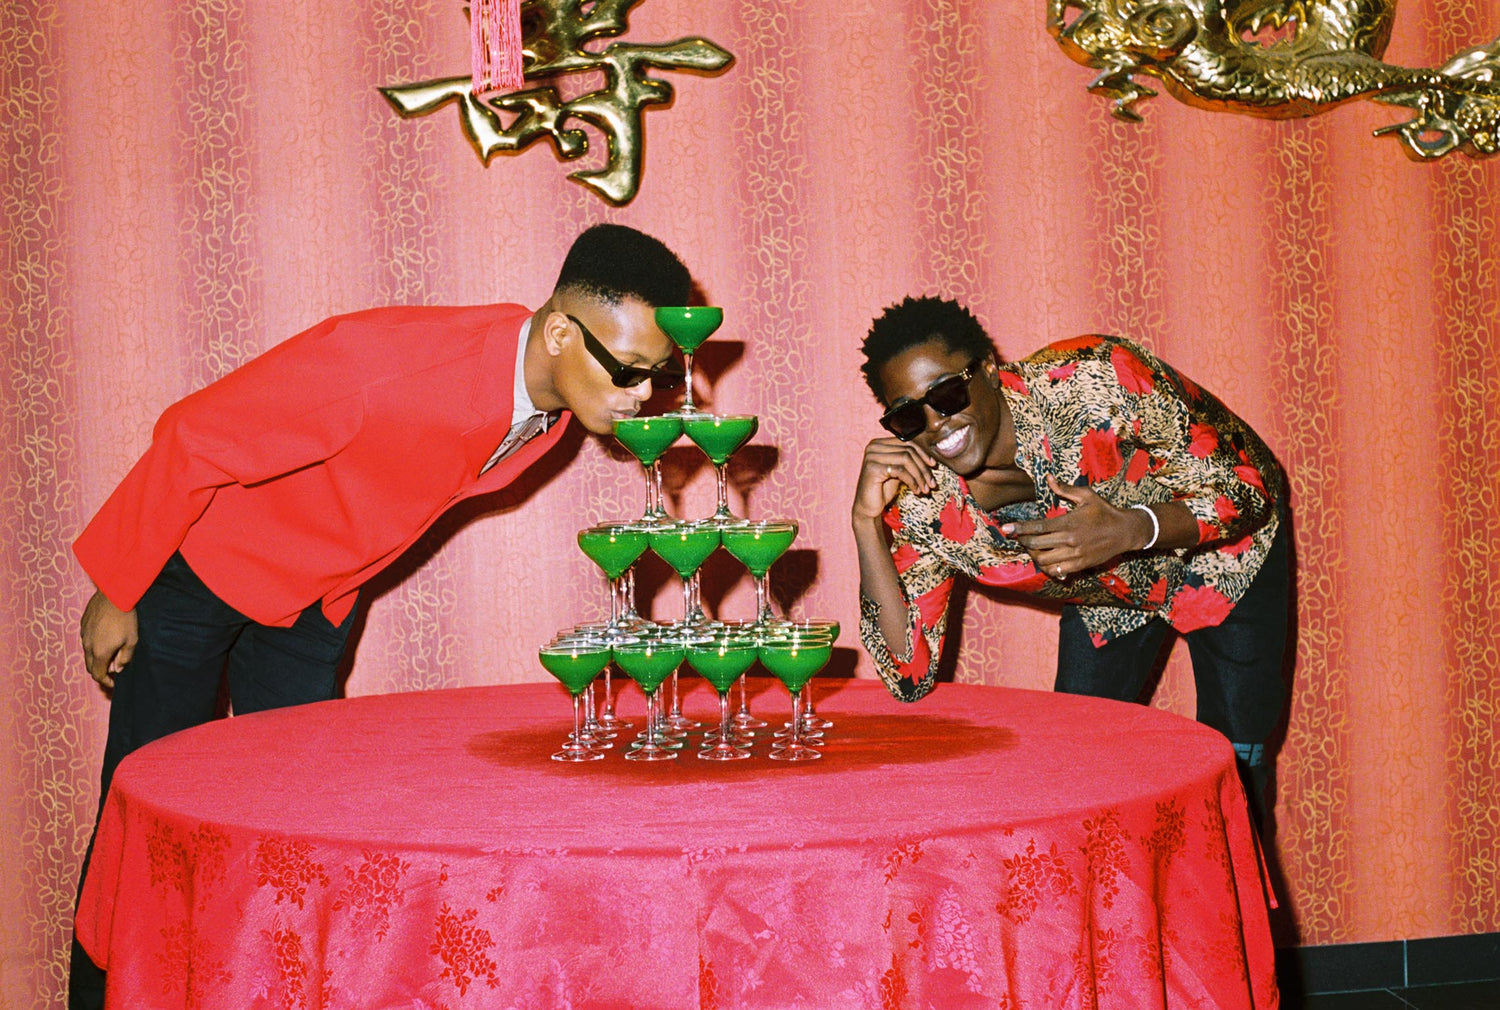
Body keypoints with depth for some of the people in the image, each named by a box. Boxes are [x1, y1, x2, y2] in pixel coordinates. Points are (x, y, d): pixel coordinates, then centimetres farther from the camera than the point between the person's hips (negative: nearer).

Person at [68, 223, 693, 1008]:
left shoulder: (551, 402, -13)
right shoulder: (382, 368, -37)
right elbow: (194, 441, -25)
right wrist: (116, 592, -15)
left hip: (312, 603, 6)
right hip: (195, 569, -6)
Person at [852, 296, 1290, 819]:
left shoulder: (1094, 381, -37)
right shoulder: (921, 505, -26)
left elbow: (1245, 488, -30)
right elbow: (911, 678, -27)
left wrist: (1131, 530, -49)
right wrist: (866, 521, -36)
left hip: (1221, 555, -3)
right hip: (1103, 595, 3)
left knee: (1235, 762, -2)